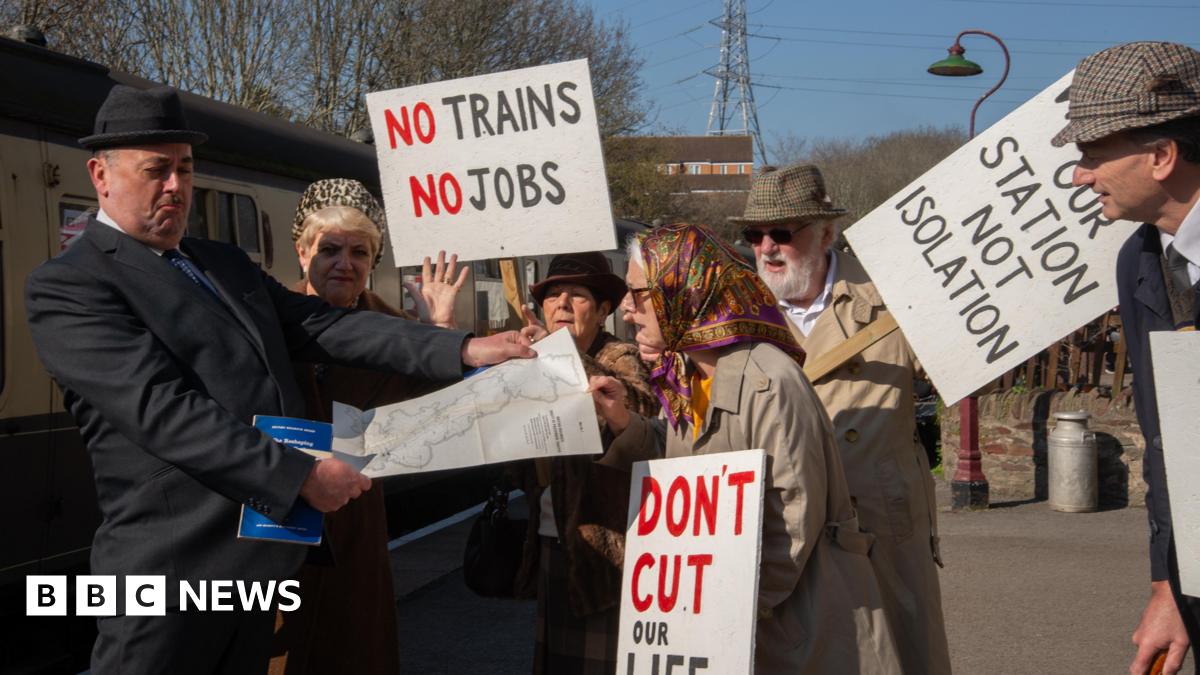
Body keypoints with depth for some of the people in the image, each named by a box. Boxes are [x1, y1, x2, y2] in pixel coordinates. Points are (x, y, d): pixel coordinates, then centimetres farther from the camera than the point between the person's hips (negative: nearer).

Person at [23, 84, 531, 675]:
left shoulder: (227, 264, 16)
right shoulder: (66, 286, -9)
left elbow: (321, 326, 8)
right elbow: (164, 408, -20)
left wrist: (463, 350, -3)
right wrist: (301, 475, -23)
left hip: (260, 553, 8)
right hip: (178, 568, -7)